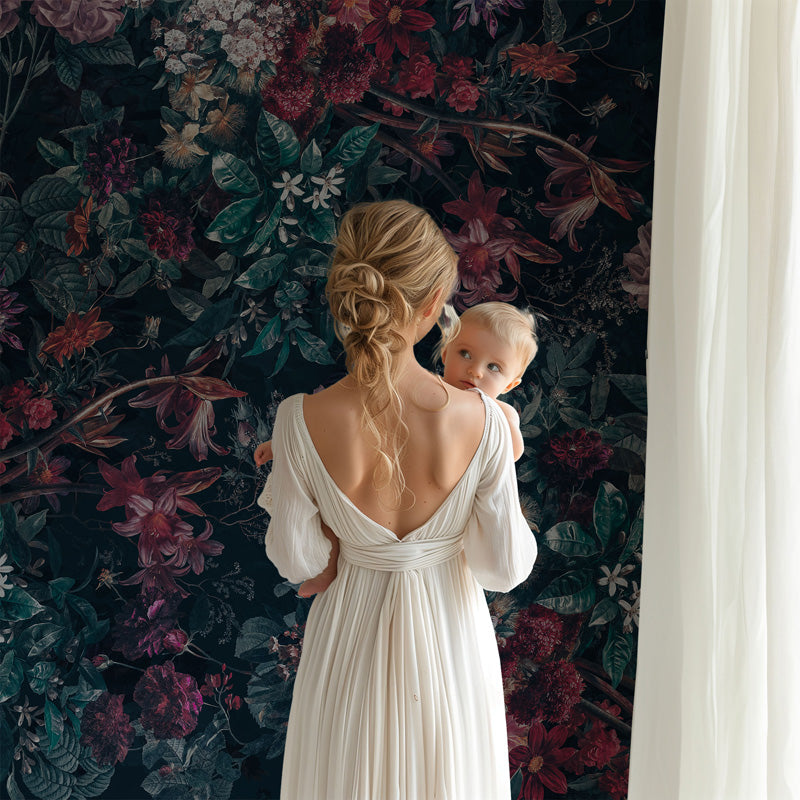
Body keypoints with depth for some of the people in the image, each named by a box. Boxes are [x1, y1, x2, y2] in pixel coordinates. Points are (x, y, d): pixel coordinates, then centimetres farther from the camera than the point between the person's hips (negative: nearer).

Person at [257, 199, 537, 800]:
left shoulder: (302, 422, -25)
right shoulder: (480, 420, -26)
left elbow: (296, 560, -12)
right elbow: (505, 568, -15)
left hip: (351, 641, 0)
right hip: (449, 635, 0)